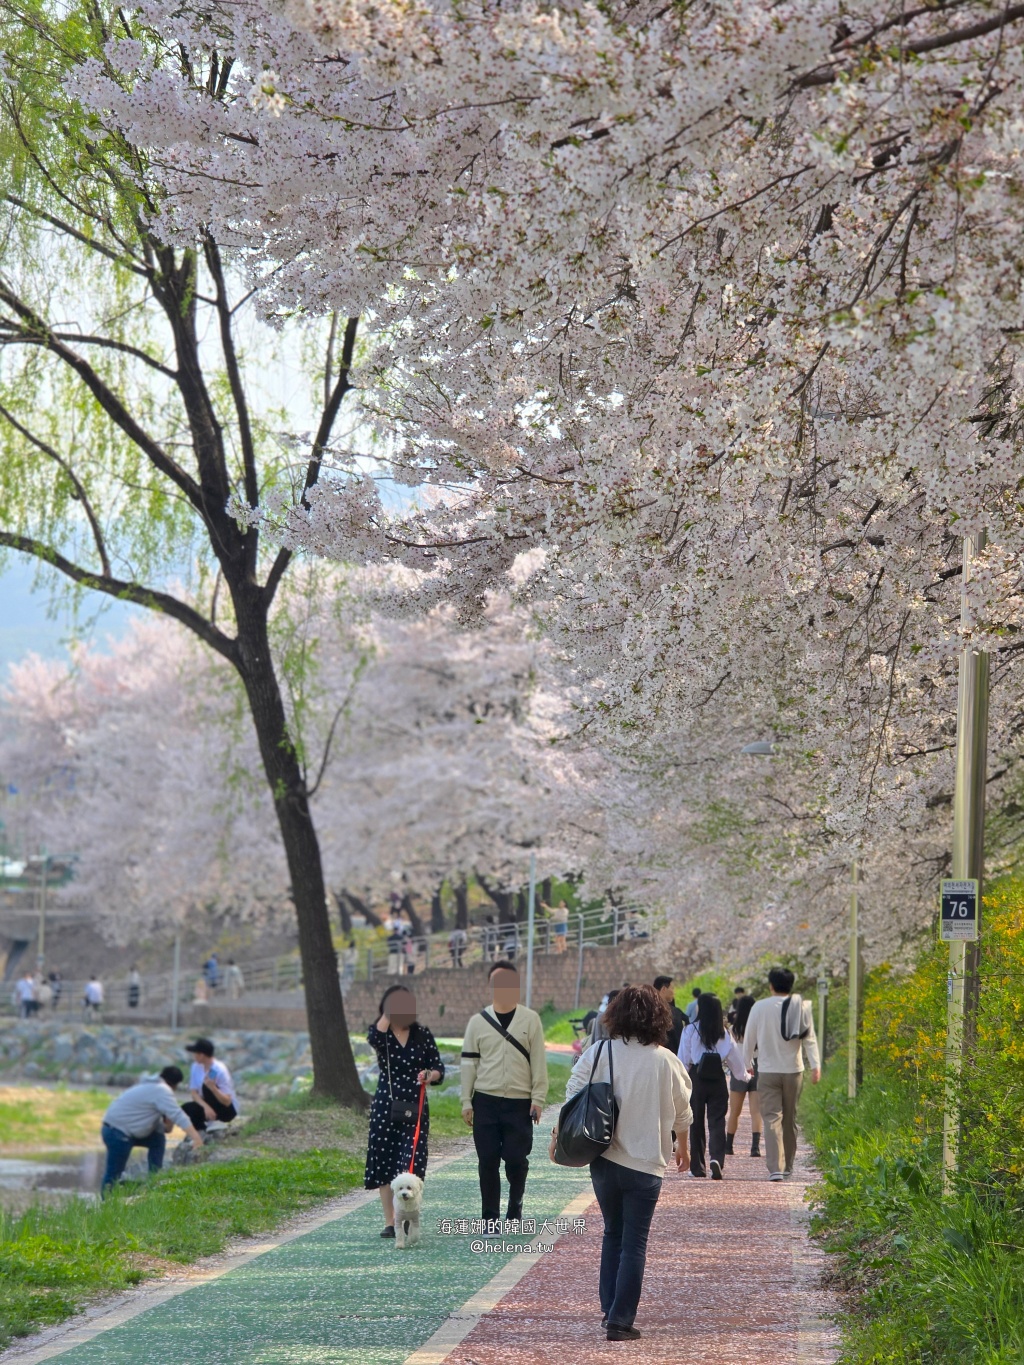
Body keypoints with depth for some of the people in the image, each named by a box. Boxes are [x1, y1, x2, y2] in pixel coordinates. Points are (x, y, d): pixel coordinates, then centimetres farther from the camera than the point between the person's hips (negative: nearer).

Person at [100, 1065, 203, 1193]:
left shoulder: (153, 1088, 19)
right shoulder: (162, 1090, -12)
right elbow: (177, 1115, -23)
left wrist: (166, 1126, 1)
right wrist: (195, 1137, -30)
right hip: (117, 1132, -10)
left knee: (158, 1139, 14)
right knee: (114, 1173, -5)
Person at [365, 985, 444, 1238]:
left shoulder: (423, 1034, 5)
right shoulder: (382, 1034, 1)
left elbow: (439, 1069, 5)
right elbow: (374, 1038, -25)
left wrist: (430, 1075, -17)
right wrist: (389, 1013, -18)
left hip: (415, 1108, -1)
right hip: (385, 1107, 1)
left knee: (411, 1166, -11)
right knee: (384, 1164, 3)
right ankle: (390, 1222, 12)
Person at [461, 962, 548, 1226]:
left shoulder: (530, 1019, 3)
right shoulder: (478, 1021, 6)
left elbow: (538, 1061, 2)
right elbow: (469, 1063, 7)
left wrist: (538, 1099, -4)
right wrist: (466, 1102, 3)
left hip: (520, 1102, -1)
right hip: (486, 1102, 1)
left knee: (516, 1159, -3)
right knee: (487, 1161, 1)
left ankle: (515, 1208, 21)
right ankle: (490, 1216, 9)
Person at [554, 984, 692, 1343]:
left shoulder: (599, 1054, -6)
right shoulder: (665, 1061, -6)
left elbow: (572, 1098, -5)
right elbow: (682, 1113, 5)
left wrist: (558, 1134, 10)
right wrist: (683, 1147, 23)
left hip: (604, 1160, 2)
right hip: (646, 1164, -2)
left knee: (613, 1233, 20)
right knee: (634, 1243, 3)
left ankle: (610, 1310, 22)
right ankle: (620, 1320, -1)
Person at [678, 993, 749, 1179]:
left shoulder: (690, 1030, -7)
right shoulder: (724, 1033, 2)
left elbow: (683, 1060, -6)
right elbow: (735, 1058, 9)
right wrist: (744, 1076, 25)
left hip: (697, 1078, -2)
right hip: (718, 1080, 2)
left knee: (696, 1123, 8)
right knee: (717, 1121, 1)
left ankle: (697, 1166, 12)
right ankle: (716, 1158, -20)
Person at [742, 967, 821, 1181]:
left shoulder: (760, 1007, -3)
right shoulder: (801, 1007, -1)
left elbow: (749, 1039, 3)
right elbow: (809, 1038, -6)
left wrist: (746, 1064, 16)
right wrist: (815, 1065, -7)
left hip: (767, 1071, -2)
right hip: (793, 1070, 2)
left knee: (771, 1119, -5)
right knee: (790, 1119, 15)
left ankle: (775, 1168, -19)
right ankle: (787, 1166, 25)